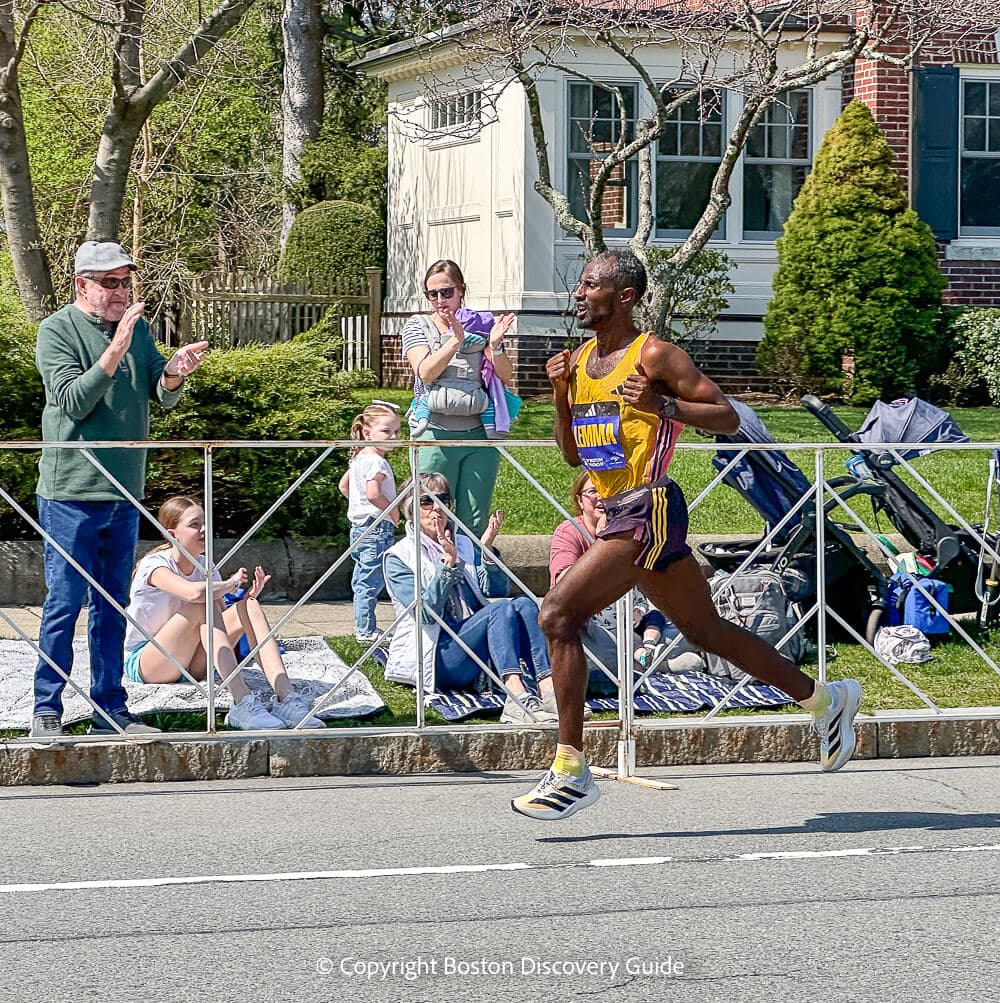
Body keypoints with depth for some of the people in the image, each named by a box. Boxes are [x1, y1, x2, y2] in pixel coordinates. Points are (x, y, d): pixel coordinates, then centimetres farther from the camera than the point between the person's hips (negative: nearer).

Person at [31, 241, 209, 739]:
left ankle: (109, 709, 17)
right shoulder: (57, 330, -8)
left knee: (112, 606, 11)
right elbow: (72, 400, -18)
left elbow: (163, 396, 6)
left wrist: (173, 373, -17)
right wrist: (115, 351, -28)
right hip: (71, 492, -6)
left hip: (125, 492, 6)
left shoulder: (137, 328, 9)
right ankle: (46, 712, 3)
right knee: (64, 604, -4)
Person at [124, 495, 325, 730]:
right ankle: (243, 703, -44)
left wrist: (247, 596, -12)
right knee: (203, 604, -31)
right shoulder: (153, 565, -16)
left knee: (249, 607, -14)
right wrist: (230, 584, -17)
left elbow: (220, 622, 5)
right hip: (142, 663, -7)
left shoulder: (206, 569, 7)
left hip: (190, 665, 7)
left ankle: (286, 698, -33)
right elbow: (195, 593, -36)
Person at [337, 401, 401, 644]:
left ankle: (362, 628, 22)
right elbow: (373, 494, -31)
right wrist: (393, 510, -18)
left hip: (359, 527, 10)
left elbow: (344, 485, 23)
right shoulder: (377, 462, -19)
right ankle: (366, 631, -3)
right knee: (371, 583, -6)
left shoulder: (359, 458, 12)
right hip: (377, 527, -10)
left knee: (361, 581, 15)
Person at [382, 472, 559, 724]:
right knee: (501, 610, -28)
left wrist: (487, 550, -6)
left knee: (523, 604, -21)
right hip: (436, 659, -6)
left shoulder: (463, 545, 21)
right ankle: (518, 699, -52)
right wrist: (448, 564, -20)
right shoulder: (398, 557, 3)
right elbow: (427, 613, -11)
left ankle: (549, 691, -42)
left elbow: (496, 591, 8)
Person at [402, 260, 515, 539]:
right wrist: (456, 341, -21)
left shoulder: (481, 326, 11)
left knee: (475, 523, 2)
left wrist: (495, 346, -14)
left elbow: (505, 377, 5)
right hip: (436, 435, -2)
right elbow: (425, 372, -9)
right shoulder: (418, 326, 7)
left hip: (480, 433, 2)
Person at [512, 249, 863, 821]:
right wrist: (561, 396, 3)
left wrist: (663, 405, -21)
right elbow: (574, 455, 19)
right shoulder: (580, 360, 14)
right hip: (621, 513, 9)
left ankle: (572, 770, -14)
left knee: (558, 615, -18)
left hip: (649, 511, -9)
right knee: (706, 630, 17)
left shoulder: (655, 356, -9)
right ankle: (824, 699, 31)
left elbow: (729, 419, -8)